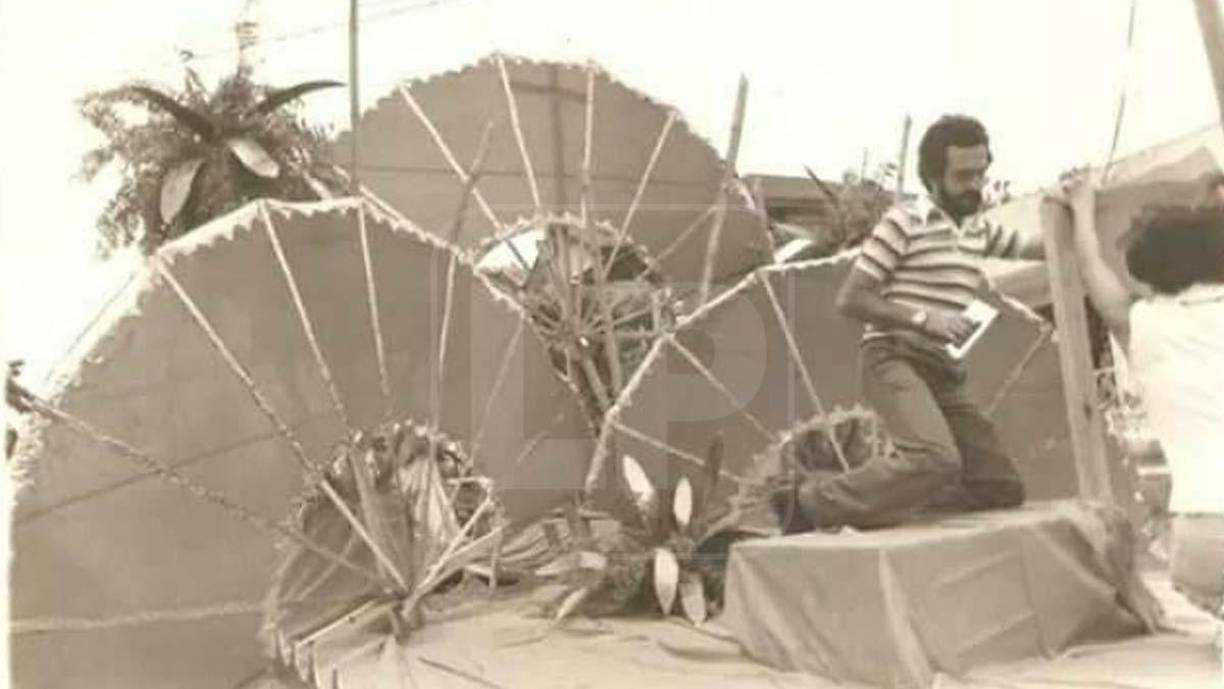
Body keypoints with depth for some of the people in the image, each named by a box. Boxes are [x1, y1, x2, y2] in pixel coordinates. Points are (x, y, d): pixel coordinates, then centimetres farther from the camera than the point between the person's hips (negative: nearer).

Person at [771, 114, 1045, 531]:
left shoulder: (979, 230, 18)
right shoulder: (904, 222, -4)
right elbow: (849, 300, -9)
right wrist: (923, 317, -18)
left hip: (941, 372, 8)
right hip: (893, 360, -8)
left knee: (1002, 488, 0)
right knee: (937, 460, -33)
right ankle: (808, 500, -21)